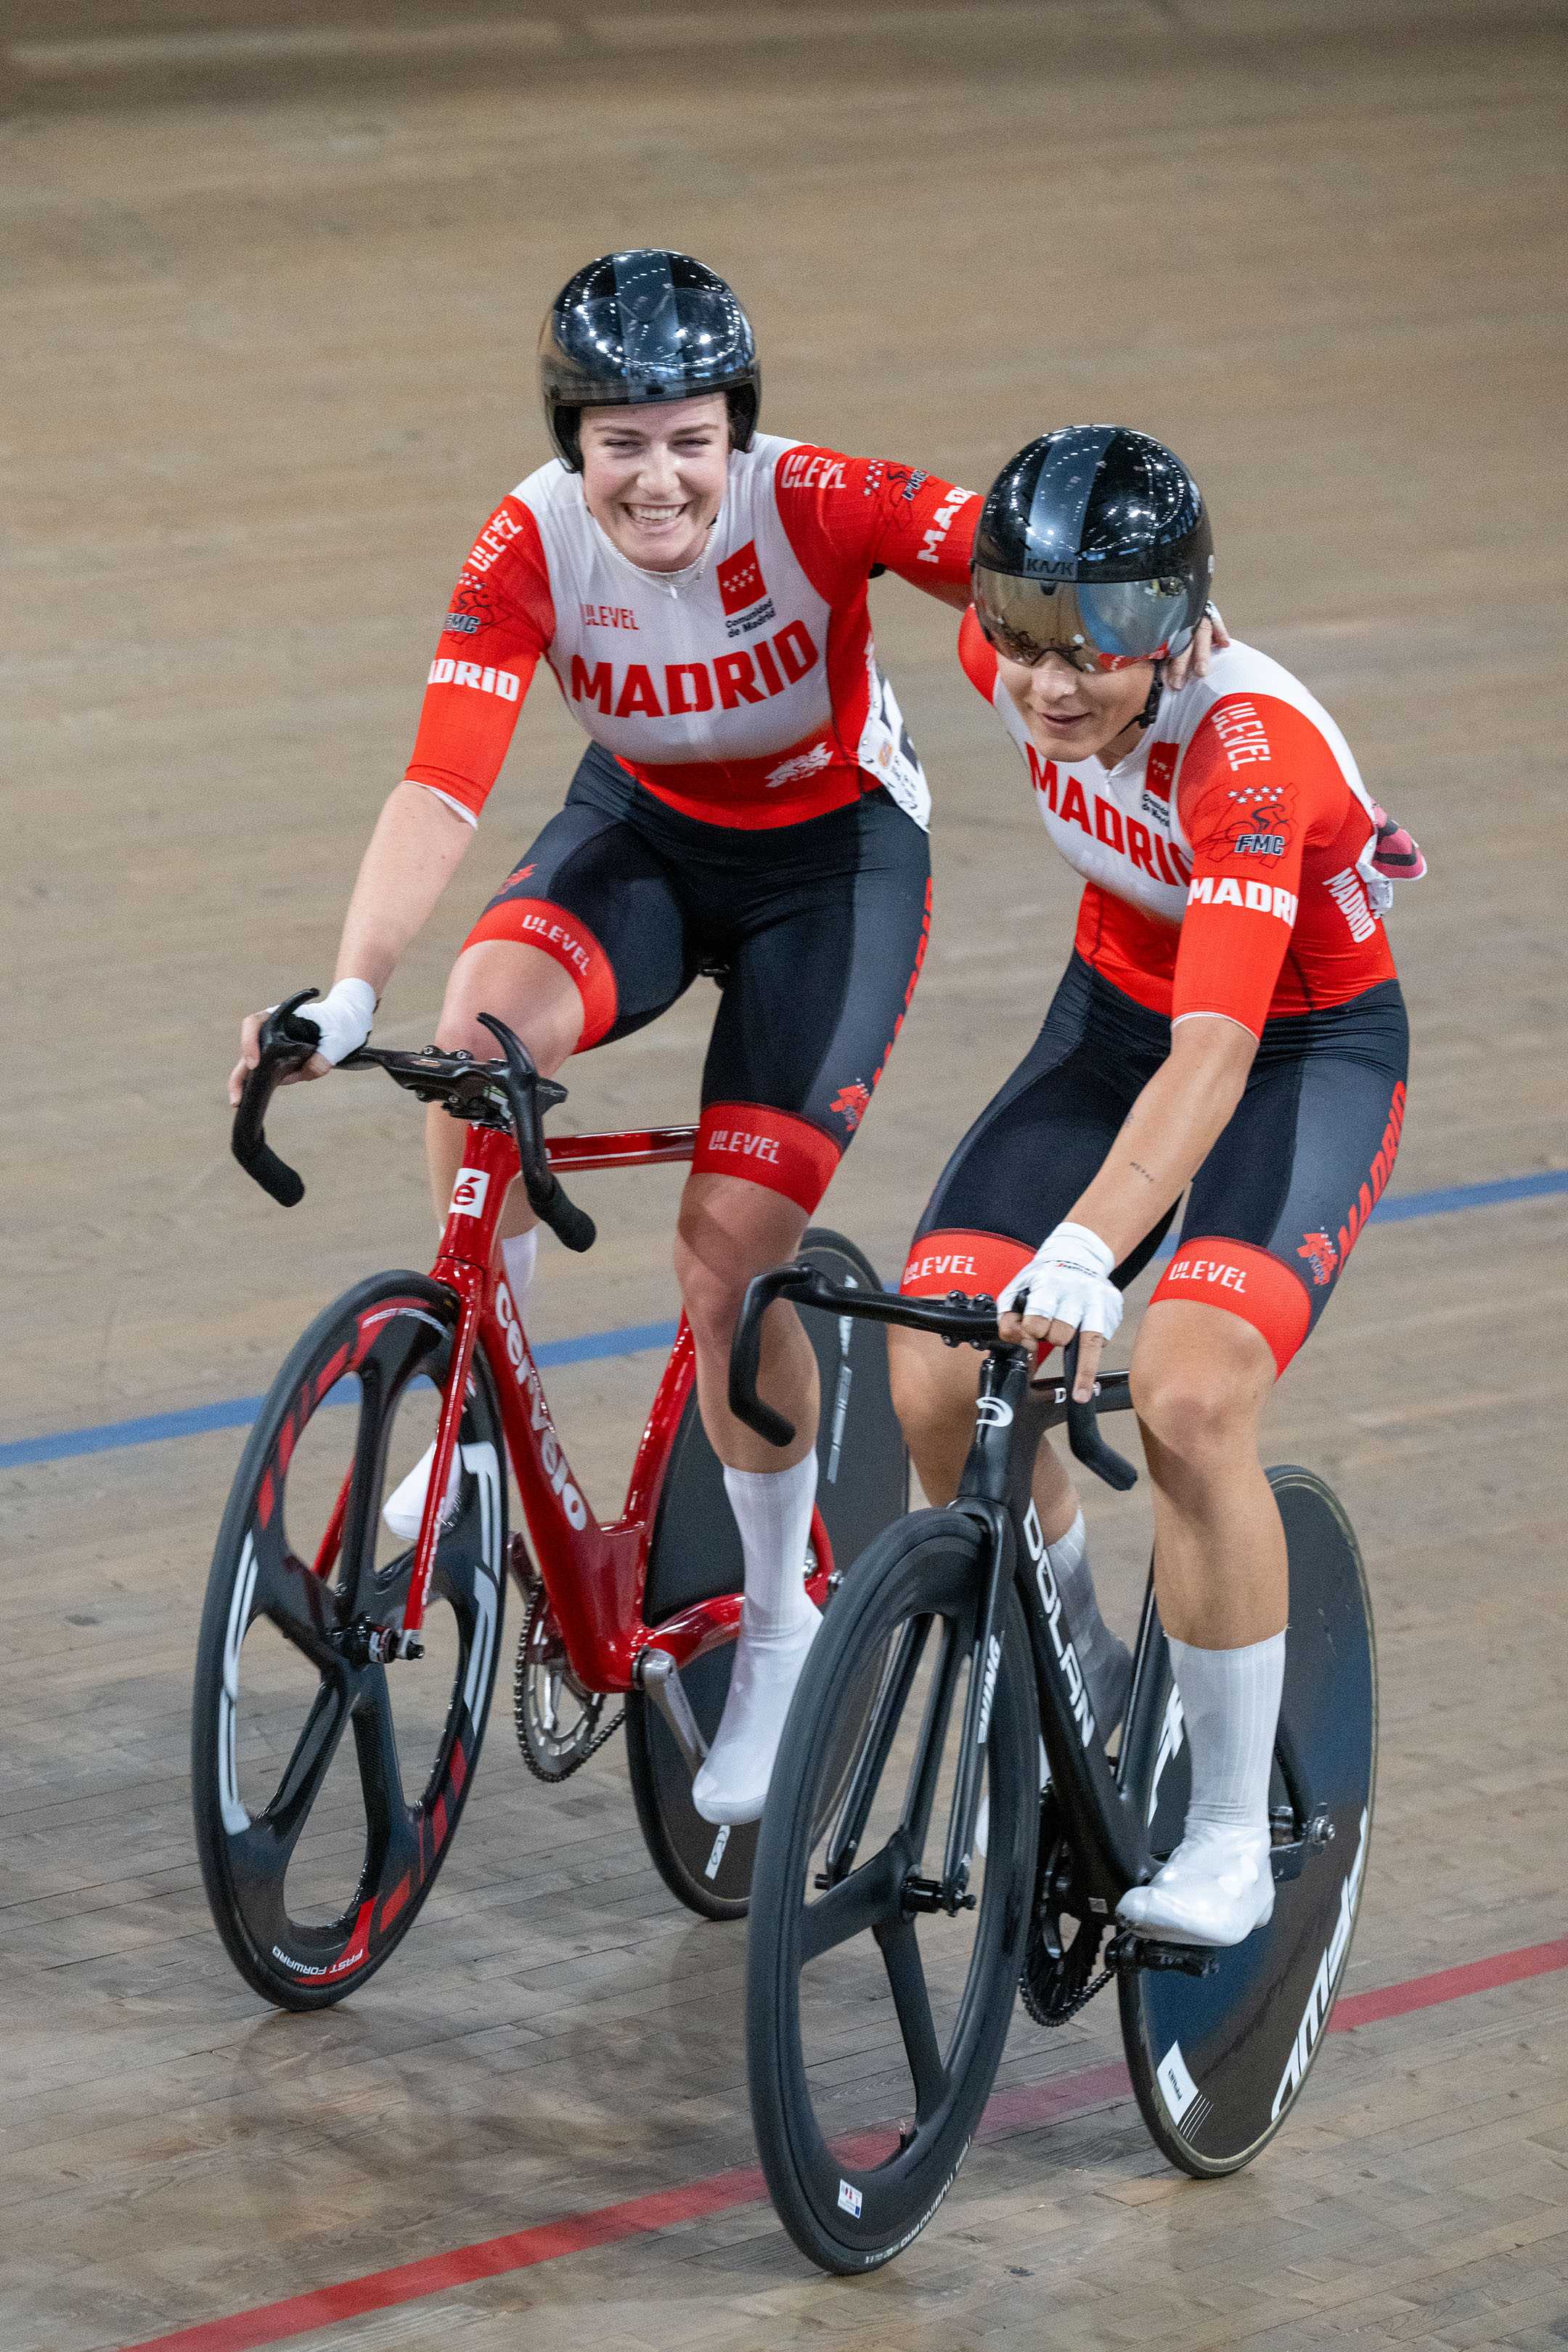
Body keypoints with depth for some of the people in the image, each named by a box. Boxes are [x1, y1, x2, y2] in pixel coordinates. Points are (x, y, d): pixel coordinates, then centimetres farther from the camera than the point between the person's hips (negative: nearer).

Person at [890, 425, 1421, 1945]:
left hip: (1308, 1051, -6)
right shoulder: (1006, 661, -18)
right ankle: (1073, 1675, 17)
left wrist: (1084, 1253, -60)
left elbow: (1215, 1058, -46)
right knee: (935, 1387, -13)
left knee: (1189, 1399, -28)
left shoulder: (1251, 749, -35)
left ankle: (1232, 1837, -11)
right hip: (1117, 1011, 6)